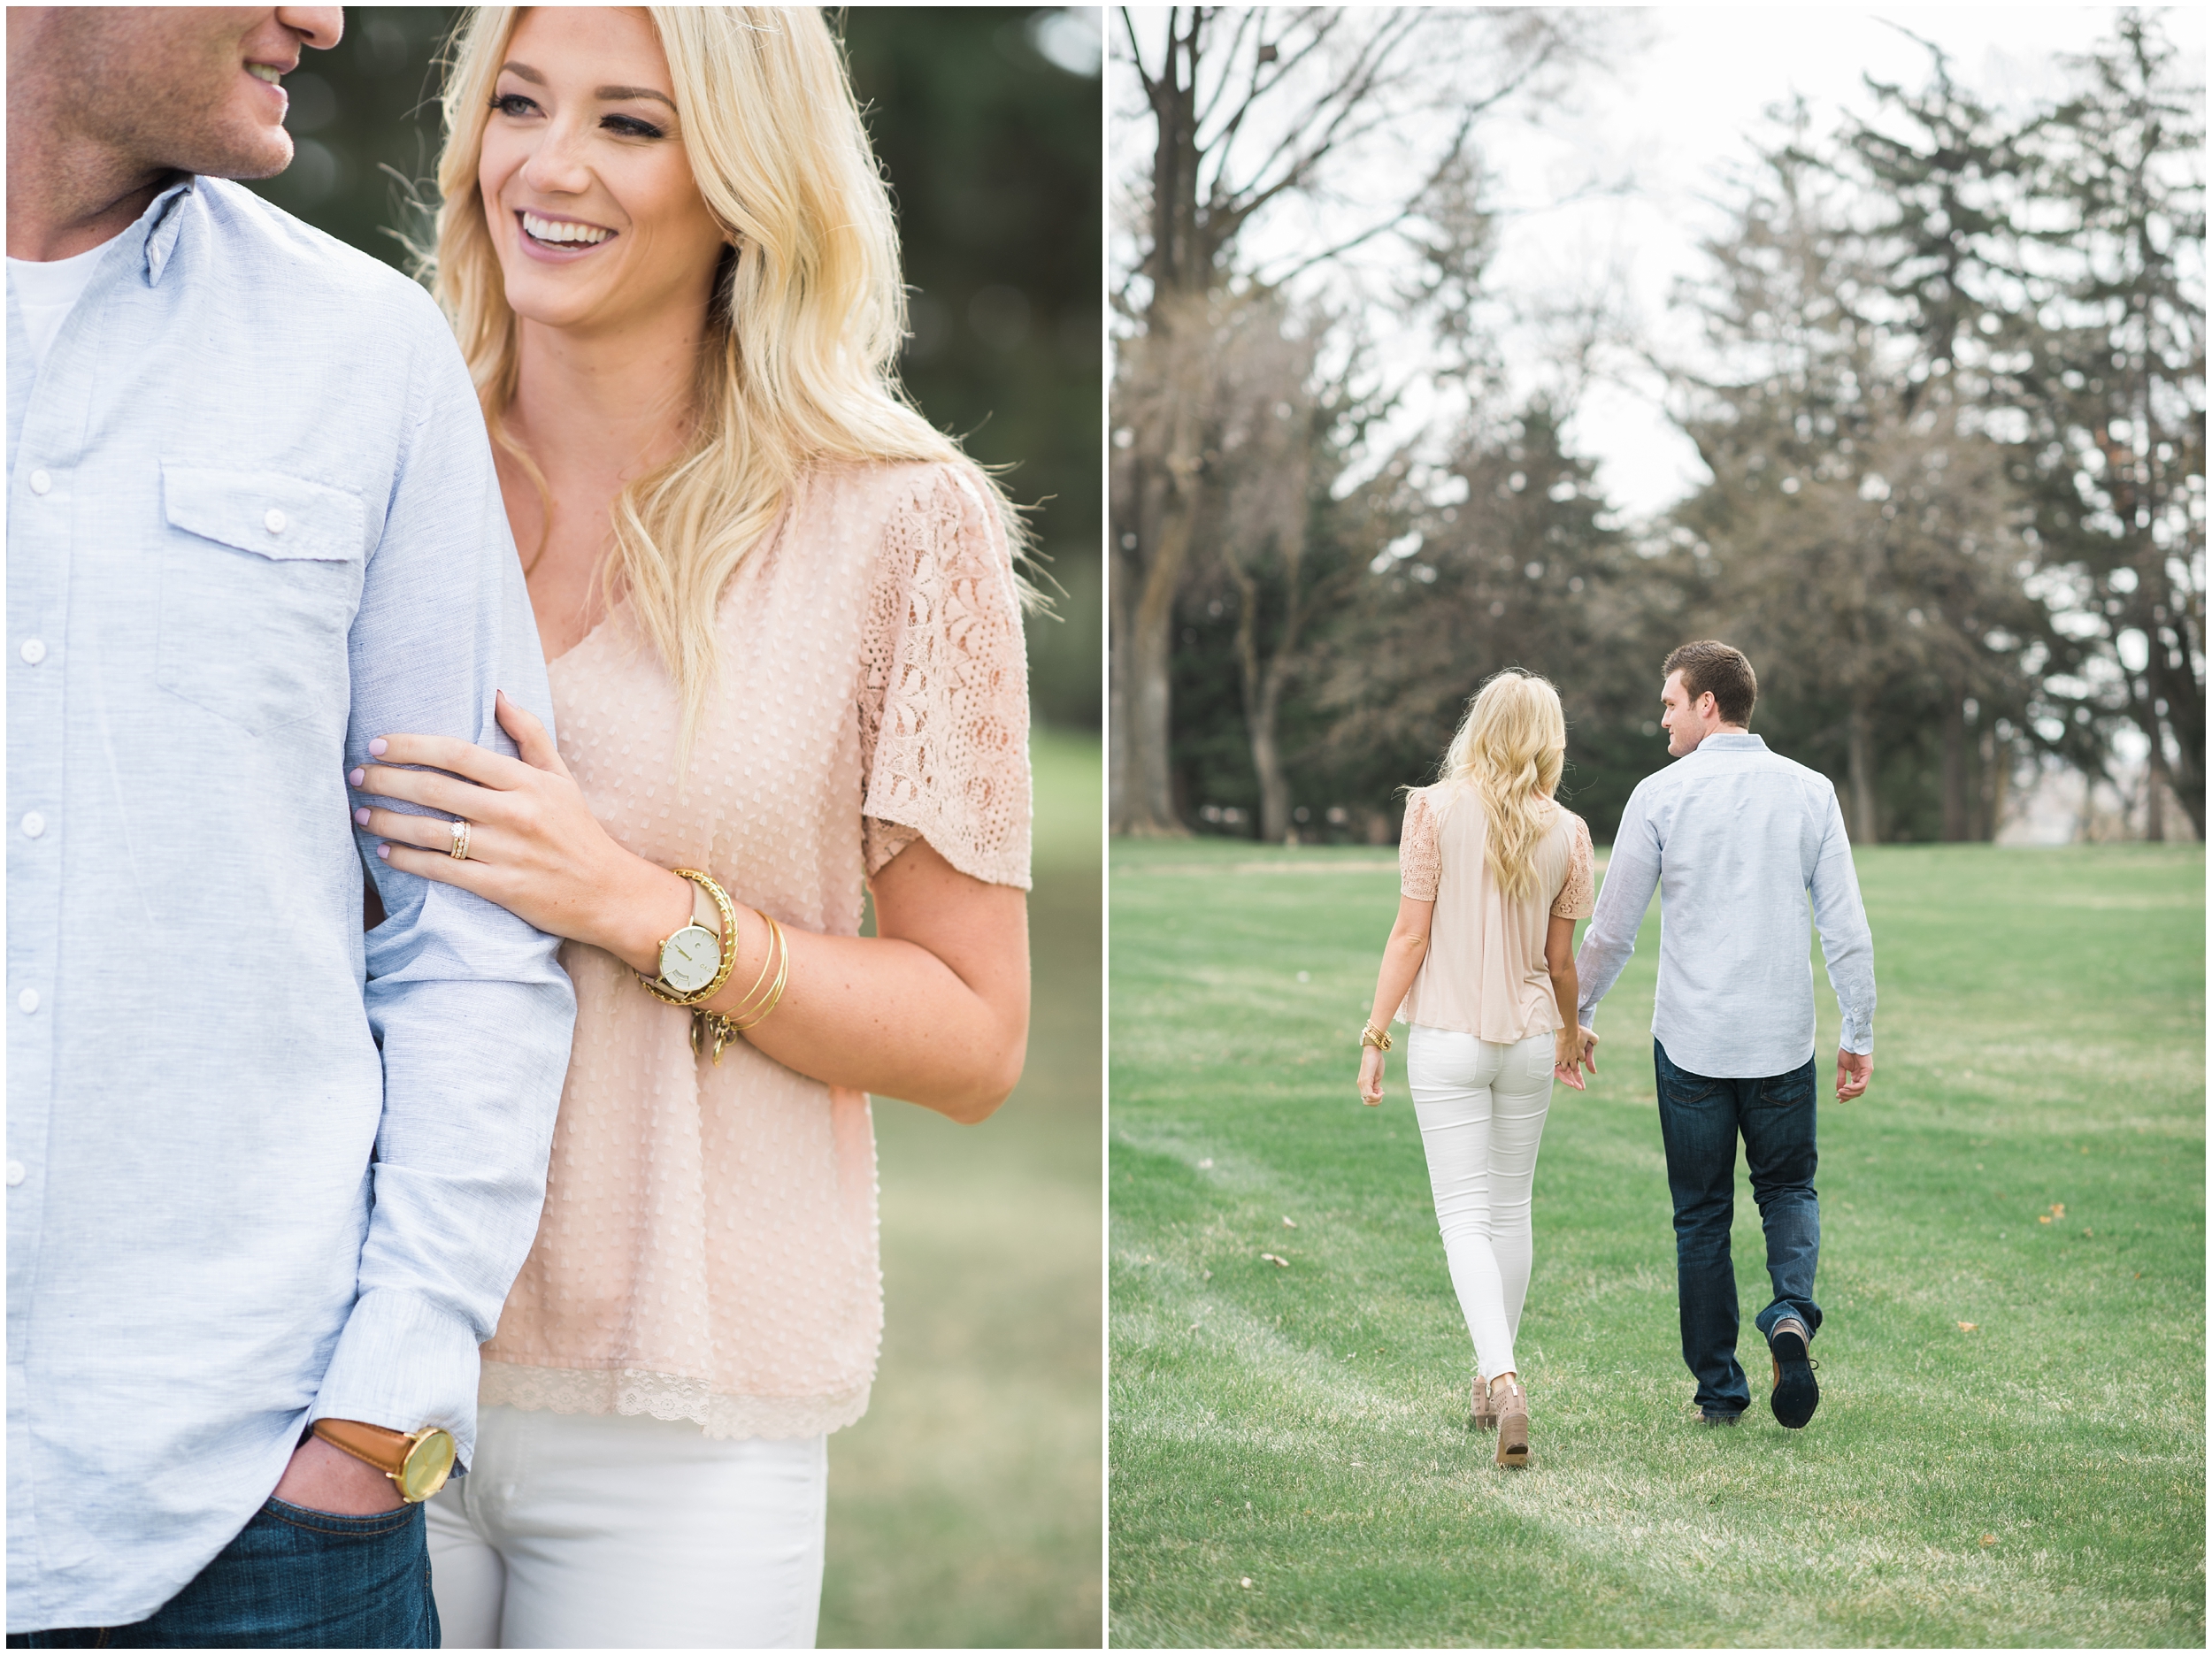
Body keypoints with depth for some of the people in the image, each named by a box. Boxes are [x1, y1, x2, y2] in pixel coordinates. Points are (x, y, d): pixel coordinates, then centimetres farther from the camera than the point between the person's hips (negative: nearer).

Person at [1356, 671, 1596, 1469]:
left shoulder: (1435, 810, -9)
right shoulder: (1565, 832, -1)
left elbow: (1410, 934, -10)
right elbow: (1559, 960, 5)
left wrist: (1375, 1035, -4)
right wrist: (1570, 1037, 22)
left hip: (1448, 1040, -3)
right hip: (1529, 1039, 3)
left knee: (1465, 1216, -2)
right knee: (1511, 1208, 16)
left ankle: (1502, 1376, -21)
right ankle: (1494, 1382, 26)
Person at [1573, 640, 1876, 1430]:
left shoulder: (1661, 796, -6)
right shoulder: (1810, 792, 1)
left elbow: (1611, 928, -2)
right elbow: (1847, 927, 0)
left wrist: (1577, 1016, 11)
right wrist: (1859, 1032, 9)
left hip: (1691, 1041, -1)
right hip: (1783, 1039, 2)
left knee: (1702, 1215, 10)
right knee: (1788, 1188, 18)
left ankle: (1718, 1388, 12)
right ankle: (1791, 1311, -9)